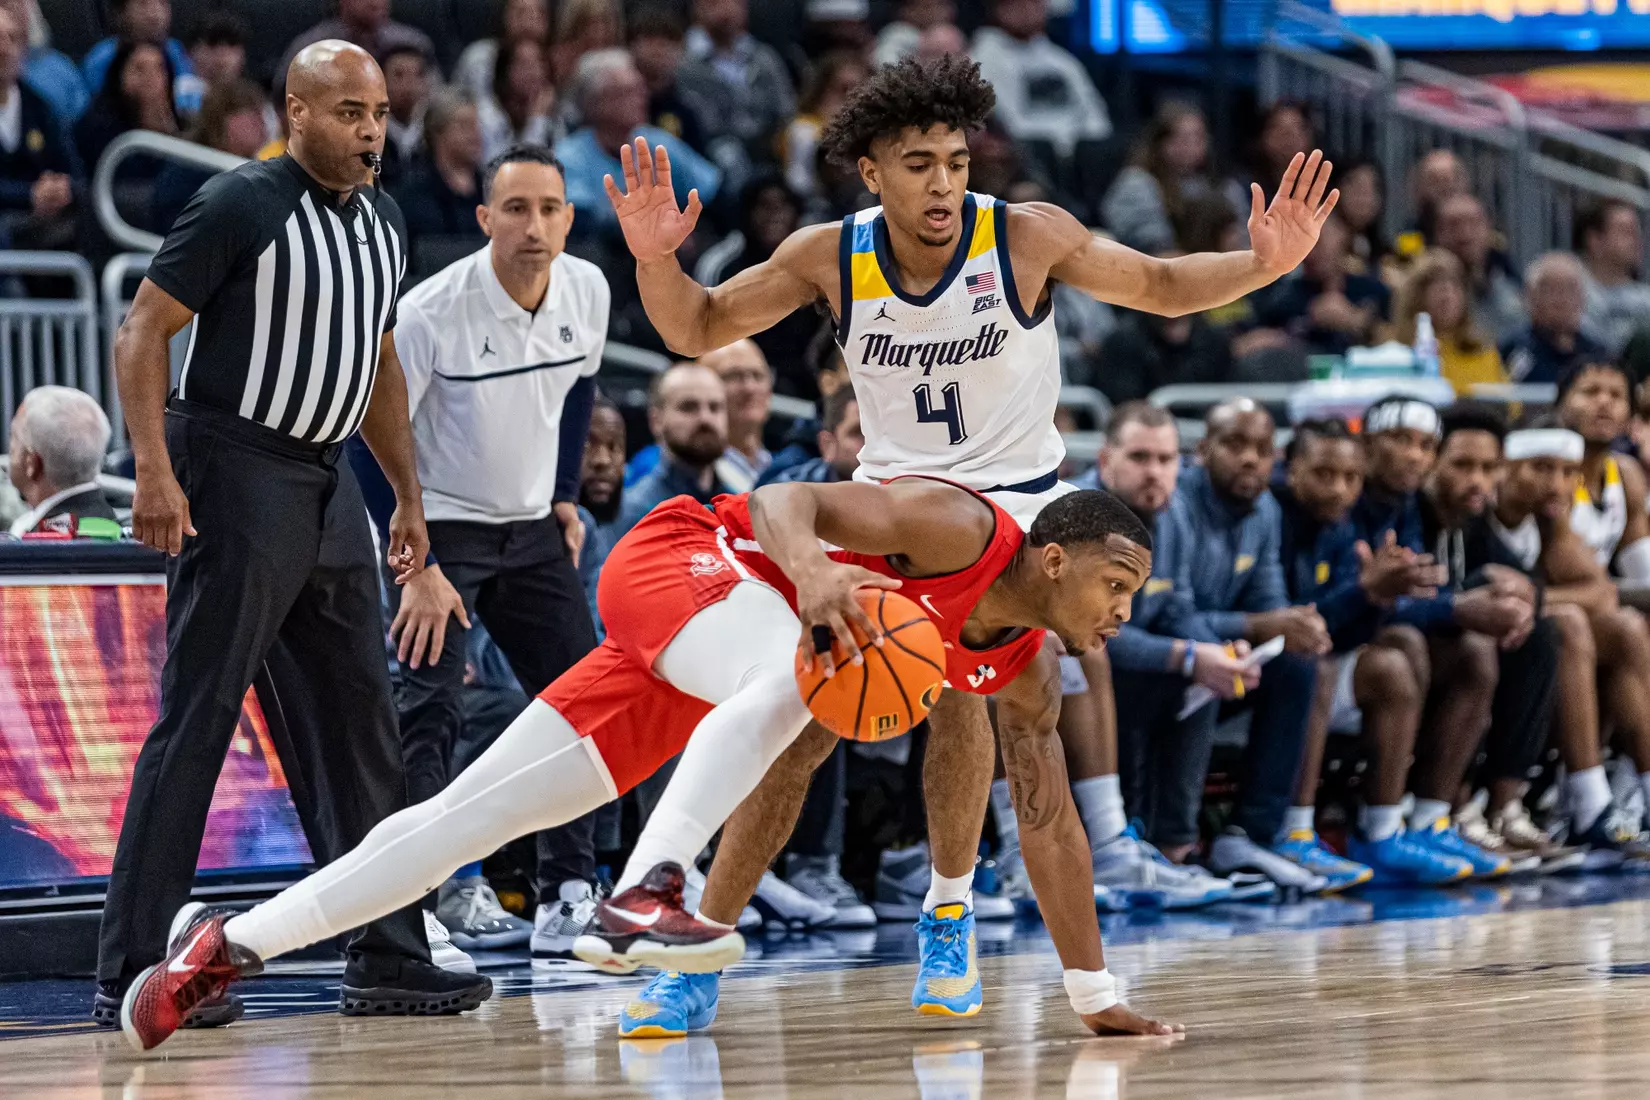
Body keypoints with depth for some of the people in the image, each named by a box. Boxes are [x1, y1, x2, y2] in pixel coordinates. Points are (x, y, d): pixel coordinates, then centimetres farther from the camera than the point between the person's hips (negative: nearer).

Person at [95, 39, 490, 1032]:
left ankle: (389, 960, 16)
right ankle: (133, 972, -8)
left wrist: (409, 495, 20)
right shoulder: (240, 206, -11)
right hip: (234, 476, -8)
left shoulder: (384, 224, 13)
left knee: (364, 719, 9)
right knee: (196, 721, -10)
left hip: (328, 483, 8)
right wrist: (156, 473, -21)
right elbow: (143, 331, -12)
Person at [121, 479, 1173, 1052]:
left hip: (682, 684, 7)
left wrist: (1097, 990, 12)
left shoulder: (1021, 659, 3)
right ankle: (642, 897, -50)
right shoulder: (961, 527, -20)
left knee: (476, 817, 4)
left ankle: (234, 941, 8)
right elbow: (785, 499, -26)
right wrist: (811, 574, -50)